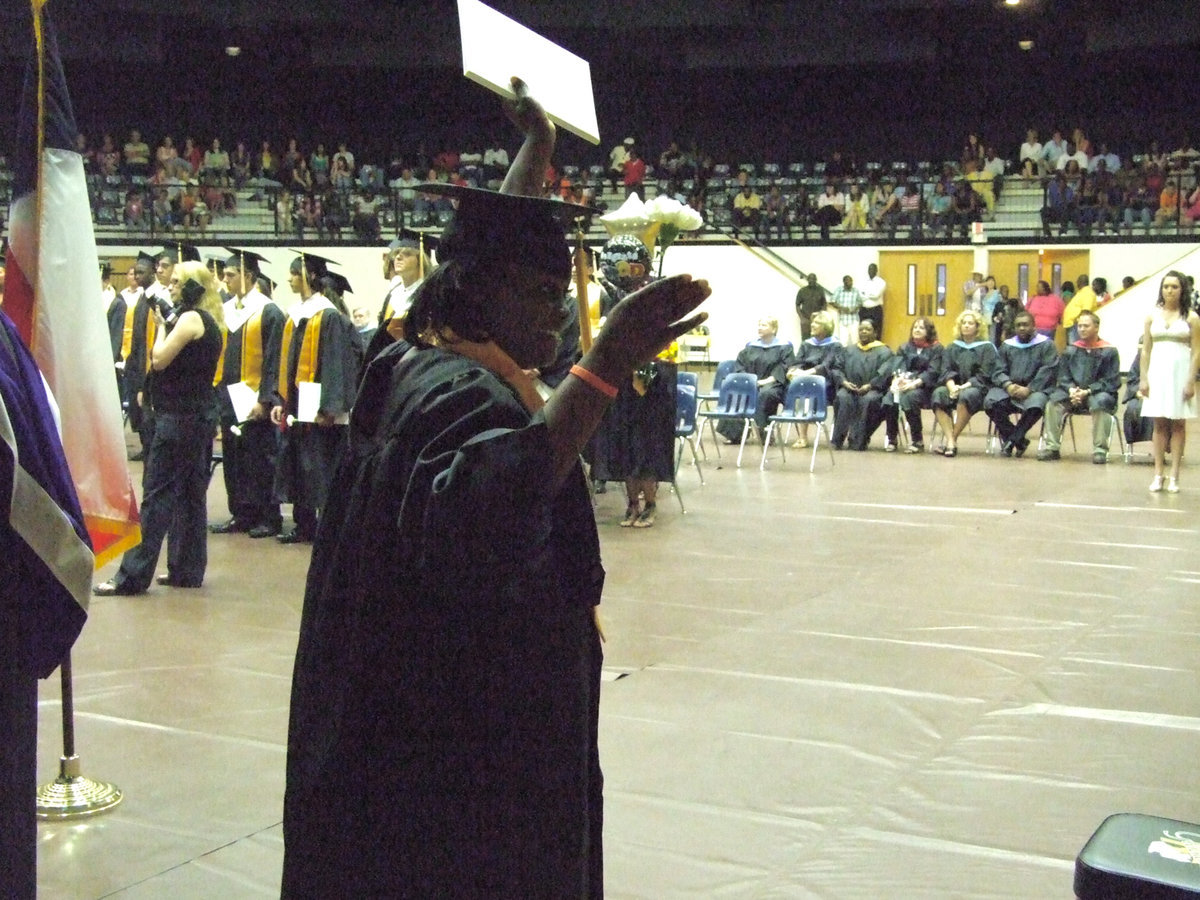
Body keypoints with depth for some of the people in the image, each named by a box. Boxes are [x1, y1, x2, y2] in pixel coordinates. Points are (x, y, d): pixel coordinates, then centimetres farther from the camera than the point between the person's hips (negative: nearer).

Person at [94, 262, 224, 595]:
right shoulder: (209, 321, 14)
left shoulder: (190, 318, -14)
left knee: (158, 493, -7)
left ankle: (132, 576, -4)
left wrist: (162, 326, -2)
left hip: (179, 417, -10)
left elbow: (159, 359, -16)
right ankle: (187, 569, 16)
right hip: (201, 416, 10)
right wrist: (168, 325, 10)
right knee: (189, 495, 12)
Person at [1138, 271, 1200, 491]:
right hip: (1157, 371, 2)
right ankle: (1158, 475, 6)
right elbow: (1145, 350, 8)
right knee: (1159, 424, 3)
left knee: (1178, 424, 1)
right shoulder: (1152, 316, 7)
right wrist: (1144, 379, 1)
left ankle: (1174, 476, 4)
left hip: (1180, 371, -2)